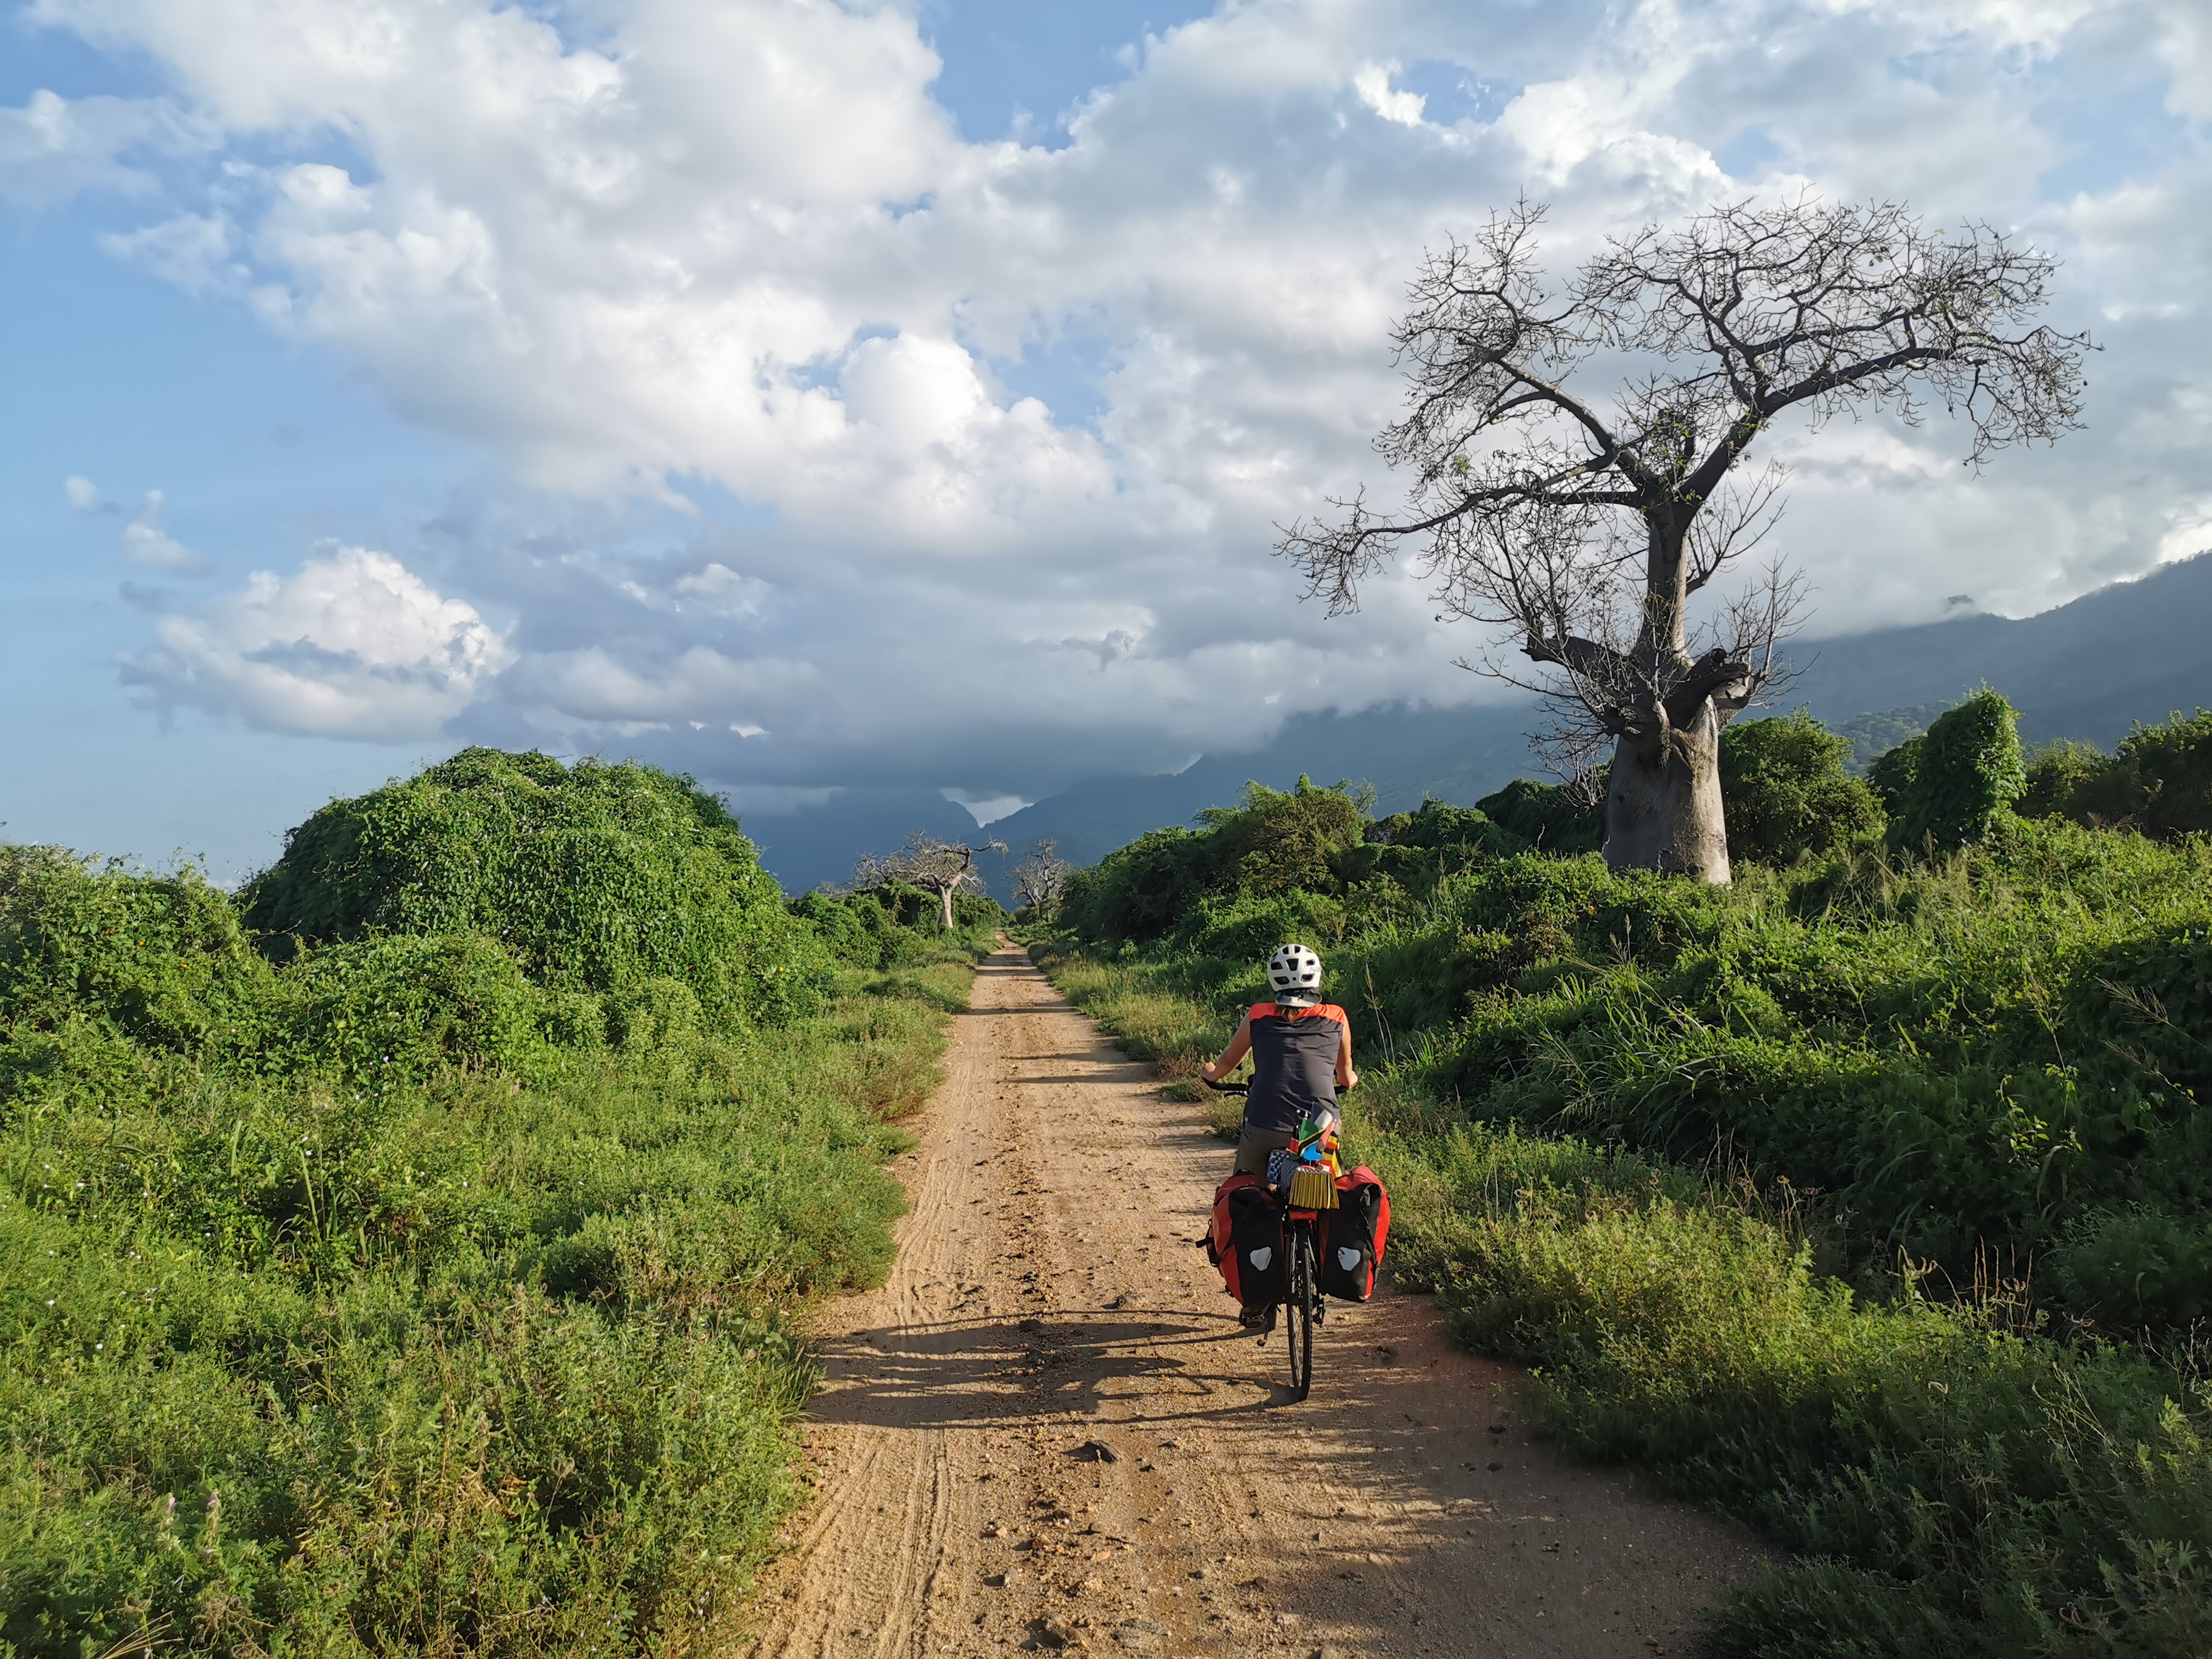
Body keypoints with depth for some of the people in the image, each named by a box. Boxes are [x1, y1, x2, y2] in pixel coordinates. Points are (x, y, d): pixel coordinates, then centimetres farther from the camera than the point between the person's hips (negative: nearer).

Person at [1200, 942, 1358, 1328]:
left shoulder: (1258, 1017, 17)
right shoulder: (1336, 1019, 17)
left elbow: (1227, 1063, 34)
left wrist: (1211, 1073, 56)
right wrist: (1350, 1079, 57)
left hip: (1264, 1127, 0)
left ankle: (1255, 1302, 21)